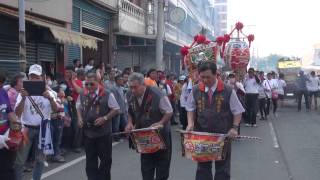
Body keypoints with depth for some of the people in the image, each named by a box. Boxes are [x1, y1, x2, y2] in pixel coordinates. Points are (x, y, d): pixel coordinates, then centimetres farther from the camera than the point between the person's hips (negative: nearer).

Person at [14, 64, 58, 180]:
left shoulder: (47, 93, 2)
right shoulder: (24, 92, -3)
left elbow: (56, 109, -7)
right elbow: (17, 113, -12)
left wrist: (50, 98, -25)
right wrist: (23, 98, -26)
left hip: (43, 129, 2)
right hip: (27, 129, -2)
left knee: (40, 159, 12)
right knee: (20, 160, 2)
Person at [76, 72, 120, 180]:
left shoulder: (107, 95, -11)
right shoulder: (82, 95, 1)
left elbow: (115, 109, -5)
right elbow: (79, 108, 18)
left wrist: (105, 118, -17)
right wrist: (79, 118, 0)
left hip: (104, 133, -3)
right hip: (88, 132, 3)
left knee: (105, 158, 9)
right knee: (90, 159, 11)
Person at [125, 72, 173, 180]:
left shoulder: (157, 95, -25)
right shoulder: (130, 96, -8)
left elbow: (169, 112, -15)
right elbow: (130, 112, 10)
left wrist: (160, 123, -28)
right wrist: (130, 123, -8)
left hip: (160, 134, -4)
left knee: (162, 164, 8)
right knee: (146, 167, 10)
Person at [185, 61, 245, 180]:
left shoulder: (228, 91, -10)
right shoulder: (196, 90, -2)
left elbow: (237, 111, -3)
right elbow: (191, 109, 9)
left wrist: (234, 128, -15)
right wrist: (190, 123, -6)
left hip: (223, 136, -2)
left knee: (222, 168, 9)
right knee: (202, 166, 12)